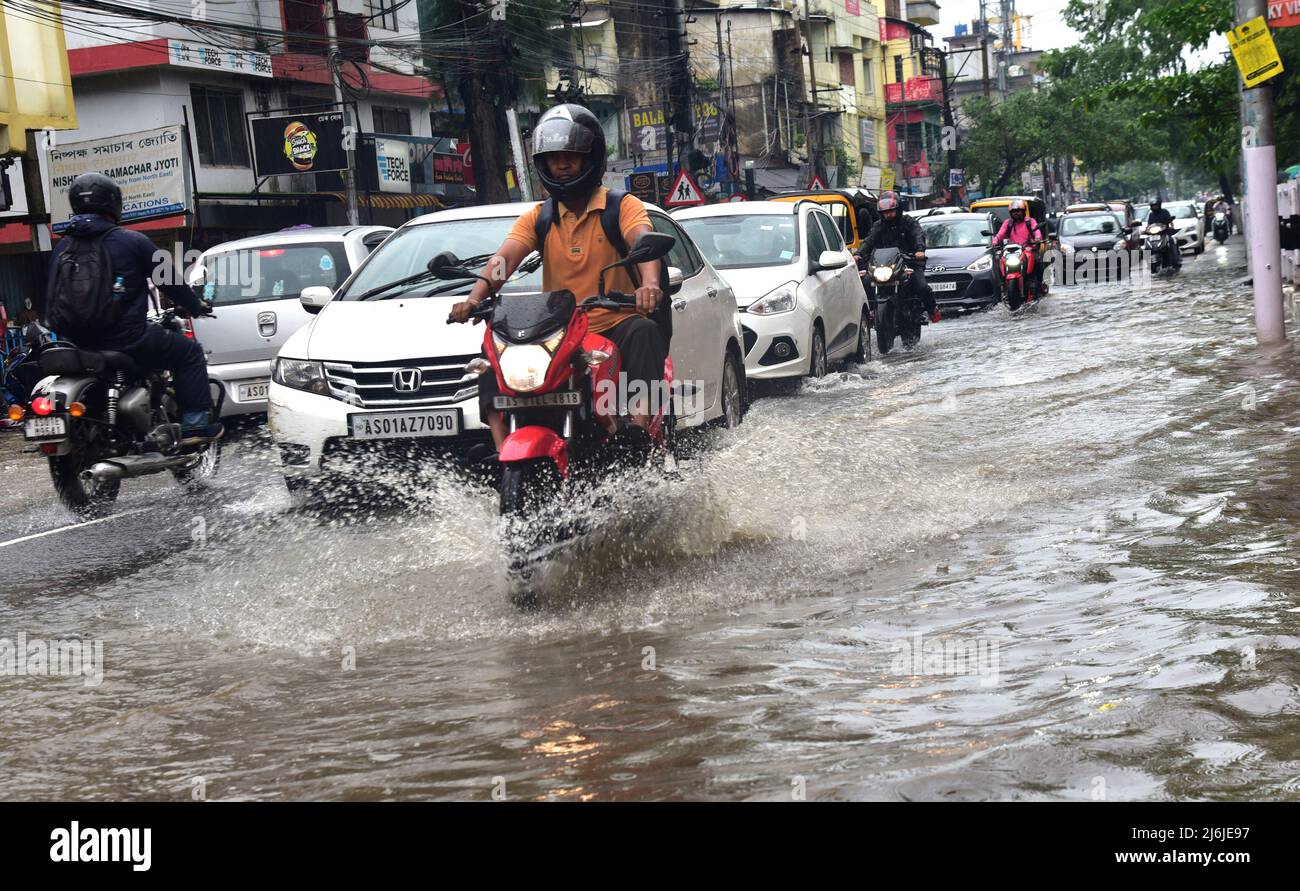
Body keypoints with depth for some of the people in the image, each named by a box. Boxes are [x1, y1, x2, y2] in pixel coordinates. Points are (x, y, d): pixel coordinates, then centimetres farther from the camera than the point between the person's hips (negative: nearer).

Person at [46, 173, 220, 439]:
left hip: (78, 347, 6)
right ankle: (196, 424, 5)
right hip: (128, 341, -5)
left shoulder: (62, 248, 8)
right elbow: (170, 280, 2)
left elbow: (52, 299, 13)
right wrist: (194, 305, 19)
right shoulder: (132, 241, -6)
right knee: (189, 352, 12)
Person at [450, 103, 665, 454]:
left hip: (615, 326, -3)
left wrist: (649, 283, -44)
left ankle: (641, 421, -46)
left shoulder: (622, 206, 2)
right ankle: (503, 449, -26)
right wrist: (475, 297, -25)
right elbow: (504, 258, -3)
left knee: (644, 332, -35)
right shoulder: (539, 217, 13)